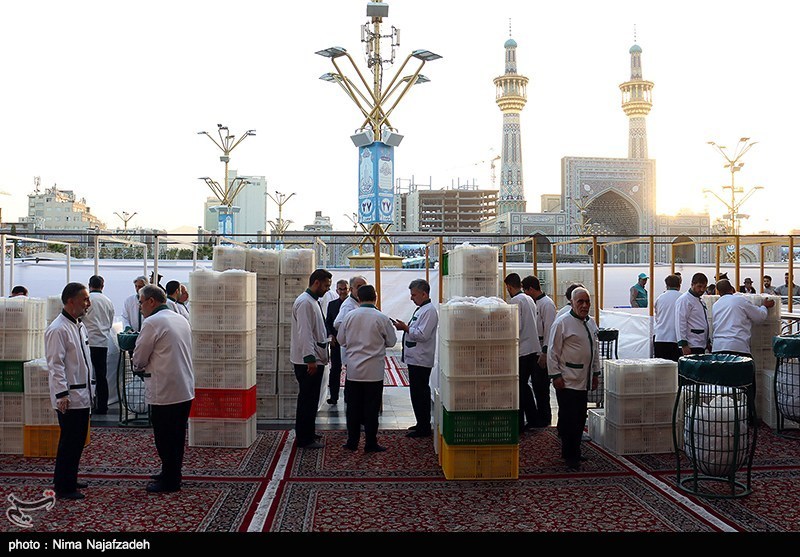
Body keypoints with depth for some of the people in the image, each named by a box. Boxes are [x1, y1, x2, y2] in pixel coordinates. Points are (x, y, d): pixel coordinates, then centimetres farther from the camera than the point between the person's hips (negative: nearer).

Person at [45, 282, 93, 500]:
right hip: (69, 397, -9)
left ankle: (69, 480, 29)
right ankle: (63, 487, 10)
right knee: (69, 442, -1)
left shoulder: (79, 325, 13)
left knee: (77, 440, 16)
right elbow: (56, 365, -19)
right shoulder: (58, 329, -16)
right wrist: (62, 394, -21)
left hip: (82, 395, 9)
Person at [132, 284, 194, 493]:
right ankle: (172, 474, 30)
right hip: (186, 389, 8)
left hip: (165, 392, -8)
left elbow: (139, 359, -9)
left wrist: (139, 367, 13)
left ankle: (170, 482, 13)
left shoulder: (152, 323, -14)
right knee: (177, 435, 17)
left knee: (165, 438, 4)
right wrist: (148, 366, 15)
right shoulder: (181, 319, 11)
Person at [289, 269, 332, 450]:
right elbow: (304, 333, -22)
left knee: (310, 399, 17)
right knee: (307, 399, -4)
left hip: (315, 359, 10)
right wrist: (310, 358, -24)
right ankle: (304, 439, 4)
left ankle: (307, 434, 27)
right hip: (308, 360, -10)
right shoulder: (305, 302, -16)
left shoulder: (313, 301, 16)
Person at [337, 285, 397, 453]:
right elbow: (392, 341, 1)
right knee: (371, 407, 4)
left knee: (353, 406, 11)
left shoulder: (350, 316, -2)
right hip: (373, 370, -2)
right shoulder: (381, 318, -10)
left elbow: (341, 339, 8)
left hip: (353, 369, 3)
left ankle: (352, 442, 17)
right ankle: (370, 443, 9)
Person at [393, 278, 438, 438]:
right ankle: (422, 425, 26)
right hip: (415, 358, 10)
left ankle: (423, 428, 4)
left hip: (420, 360, -10)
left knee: (419, 394, -4)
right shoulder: (422, 309, 17)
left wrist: (406, 328, -17)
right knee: (420, 393, 17)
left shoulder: (429, 310, -16)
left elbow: (423, 335, -23)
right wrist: (406, 328, 10)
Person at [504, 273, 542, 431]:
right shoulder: (530, 299, 14)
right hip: (534, 348, 9)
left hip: (522, 349, -9)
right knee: (524, 384, 18)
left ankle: (519, 423, 7)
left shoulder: (515, 301, -13)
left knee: (519, 387, 0)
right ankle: (533, 420, 21)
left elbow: (516, 326, -19)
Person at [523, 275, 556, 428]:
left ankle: (543, 419, 7)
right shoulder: (535, 303, 15)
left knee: (541, 385, -3)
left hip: (542, 351, -9)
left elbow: (549, 329, -18)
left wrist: (545, 353, -21)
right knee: (536, 384, 14)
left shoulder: (547, 304, -13)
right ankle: (539, 416, 24)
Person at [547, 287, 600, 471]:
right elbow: (553, 351, -9)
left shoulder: (591, 323, 12)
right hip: (567, 381, -7)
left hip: (584, 380, 7)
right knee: (568, 419, -4)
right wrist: (555, 375, -12)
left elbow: (595, 349, 22)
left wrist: (596, 373, 20)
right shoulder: (563, 322, -10)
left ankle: (574, 452, 22)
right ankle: (570, 456, 4)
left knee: (580, 418, 11)